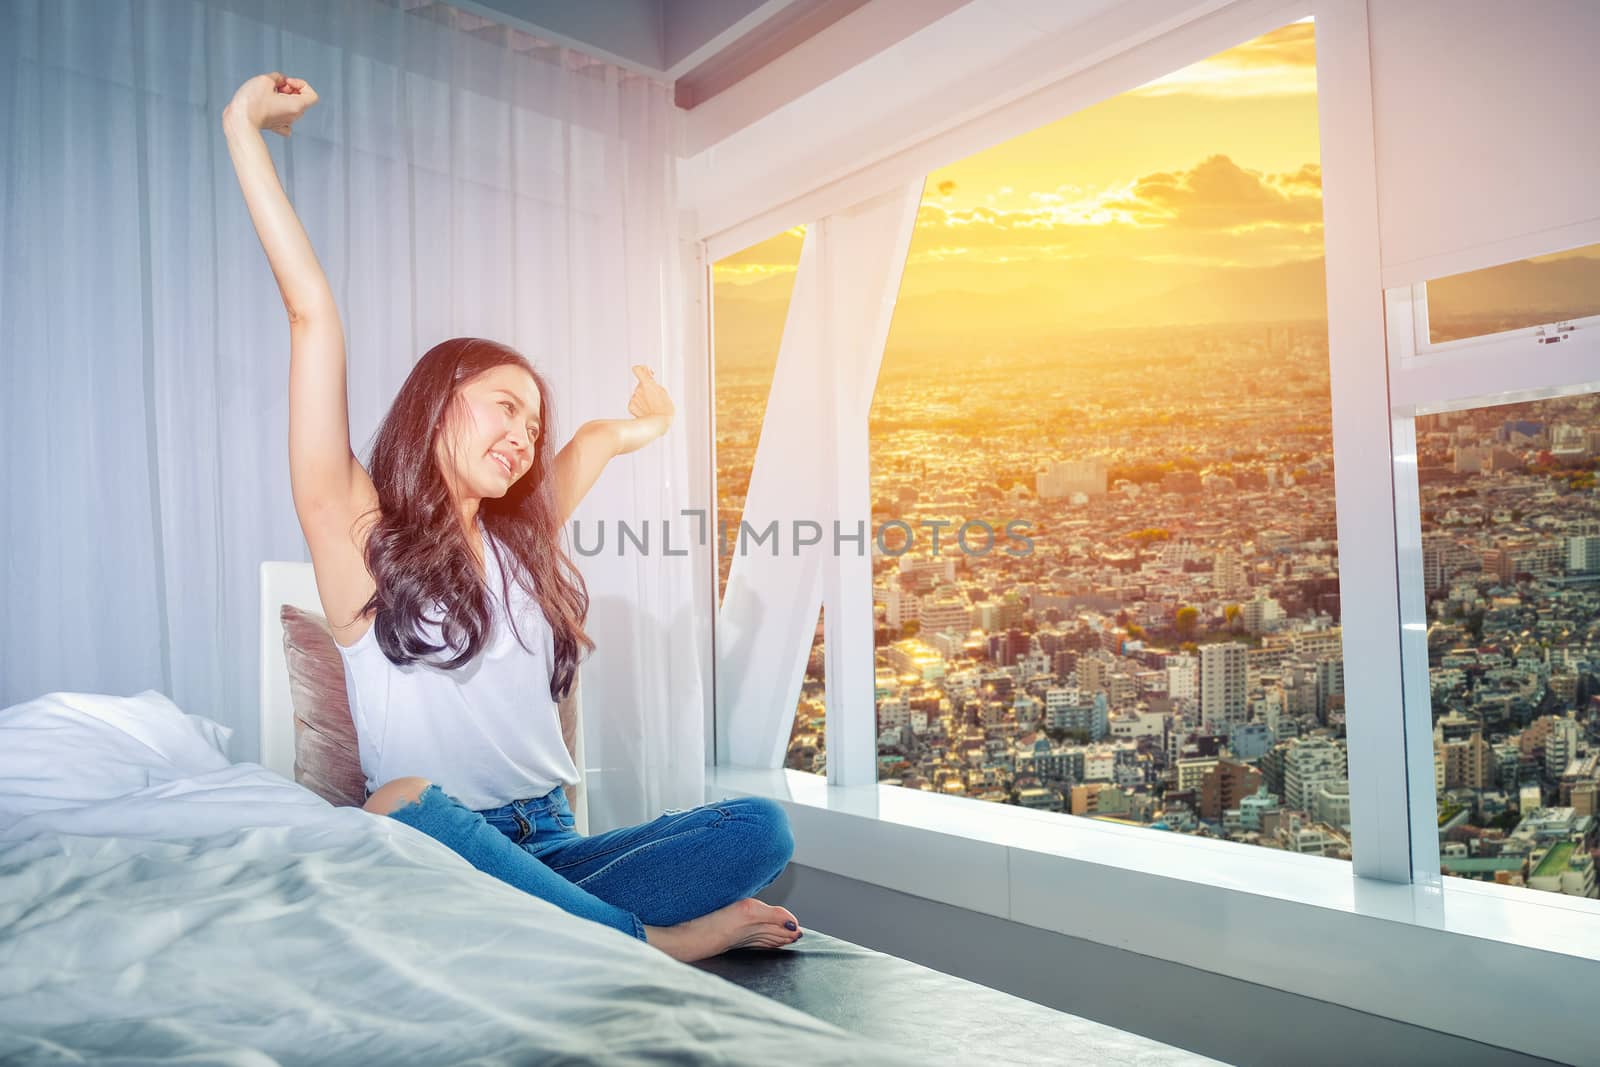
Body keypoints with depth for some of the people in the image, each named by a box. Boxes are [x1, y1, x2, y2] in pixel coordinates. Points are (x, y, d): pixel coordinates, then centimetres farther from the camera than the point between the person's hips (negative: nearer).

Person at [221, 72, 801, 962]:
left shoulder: (521, 539, 15)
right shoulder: (360, 531, 0)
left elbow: (618, 432, 35)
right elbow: (313, 315, -6)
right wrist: (244, 128, -3)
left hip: (547, 848, 5)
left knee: (762, 827, -15)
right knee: (414, 805, -39)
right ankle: (652, 940, -25)